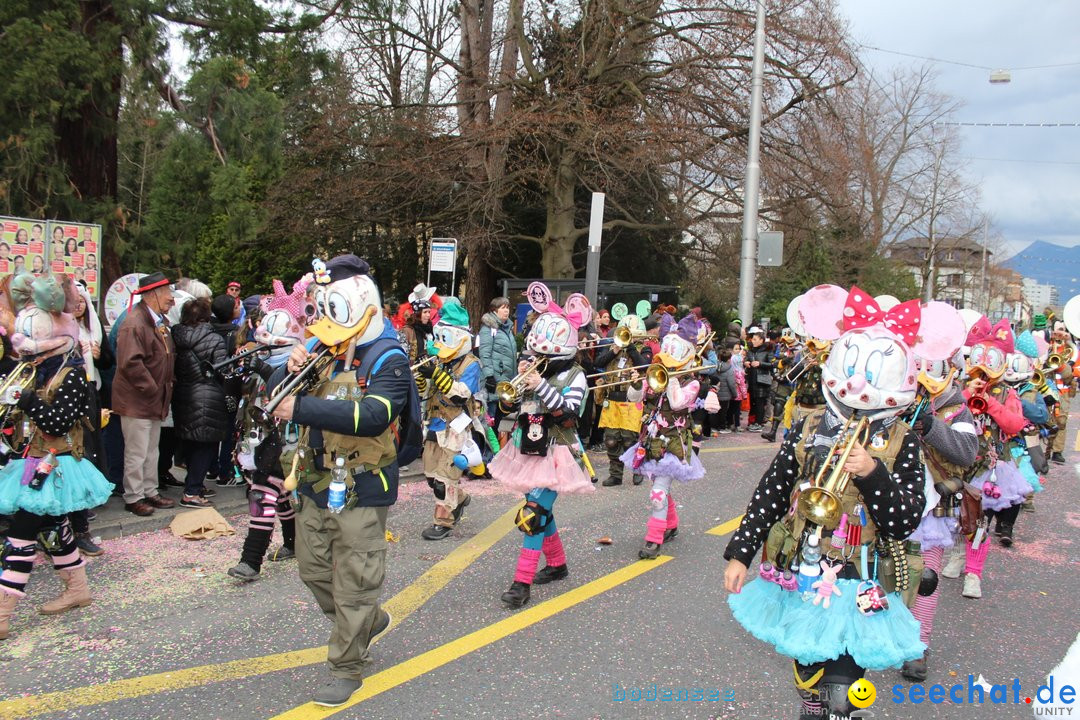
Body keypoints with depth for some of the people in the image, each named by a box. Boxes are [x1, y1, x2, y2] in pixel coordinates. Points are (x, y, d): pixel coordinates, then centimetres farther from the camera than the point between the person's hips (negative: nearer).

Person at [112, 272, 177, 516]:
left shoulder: (161, 322, 13)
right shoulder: (134, 324, -18)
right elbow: (130, 363, -26)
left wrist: (167, 385, 13)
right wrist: (151, 388, -19)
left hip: (156, 399, 9)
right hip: (136, 401, -9)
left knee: (152, 451, 17)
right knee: (137, 452, -1)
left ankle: (150, 492, 27)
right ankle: (133, 498, 10)